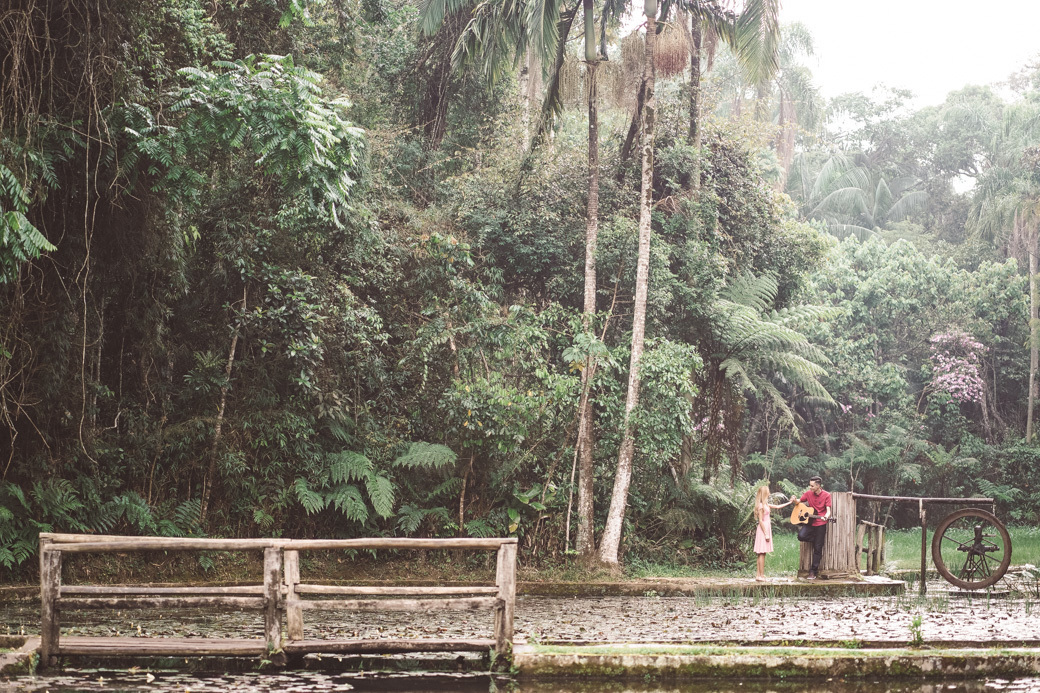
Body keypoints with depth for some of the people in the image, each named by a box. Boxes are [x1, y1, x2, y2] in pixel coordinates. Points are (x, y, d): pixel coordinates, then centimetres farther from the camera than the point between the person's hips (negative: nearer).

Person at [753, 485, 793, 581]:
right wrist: (766, 534, -17)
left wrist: (789, 503, 26)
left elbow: (777, 507, 25)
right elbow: (761, 521, -15)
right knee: (762, 553, -9)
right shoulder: (761, 506, -13)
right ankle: (761, 575, -9)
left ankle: (759, 574, 8)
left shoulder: (766, 504, 14)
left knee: (761, 553, 8)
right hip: (763, 530, -9)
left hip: (766, 529, 9)